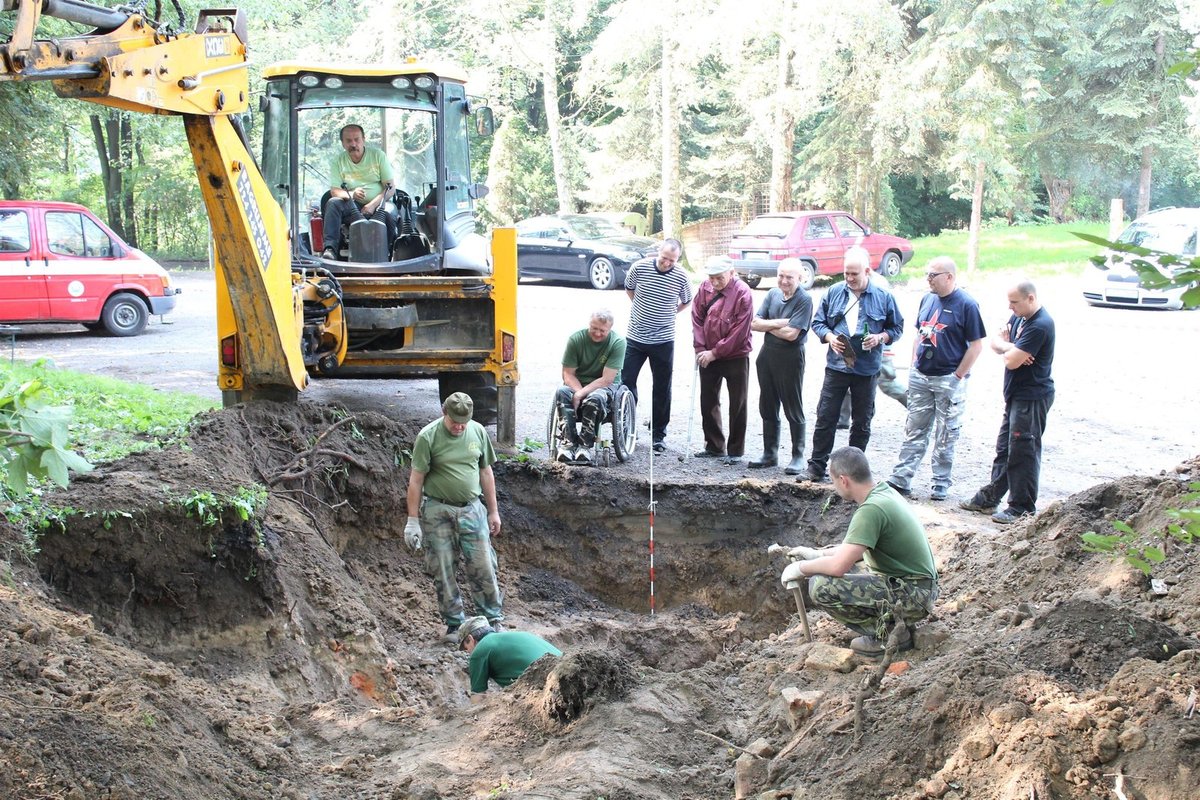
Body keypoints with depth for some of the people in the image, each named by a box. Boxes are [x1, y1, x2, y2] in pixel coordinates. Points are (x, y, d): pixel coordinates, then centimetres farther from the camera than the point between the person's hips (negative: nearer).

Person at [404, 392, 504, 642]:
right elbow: (416, 480, -8)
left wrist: (493, 511, 12)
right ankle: (454, 624, 17)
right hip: (438, 511, -2)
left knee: (483, 567, 2)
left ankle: (493, 620, 15)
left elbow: (486, 473, 10)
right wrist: (413, 520, -10)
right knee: (443, 570, 5)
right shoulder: (428, 437, -10)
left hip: (472, 509, 2)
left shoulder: (478, 432, 1)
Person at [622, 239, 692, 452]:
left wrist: (668, 313, 7)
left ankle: (658, 434, 17)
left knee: (662, 389, 6)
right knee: (625, 382, 2)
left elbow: (686, 302, 10)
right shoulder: (639, 267, -9)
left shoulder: (681, 277, -10)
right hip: (634, 337, 1)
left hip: (663, 340, -1)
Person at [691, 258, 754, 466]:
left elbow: (739, 331, -19)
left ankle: (735, 451, 12)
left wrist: (715, 352, -16)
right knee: (708, 402, 13)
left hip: (735, 357, -5)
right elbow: (697, 318, 2)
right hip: (708, 356, 5)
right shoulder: (705, 288, -3)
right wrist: (700, 349, -6)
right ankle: (714, 446, 27)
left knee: (737, 406, 3)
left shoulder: (742, 294, -18)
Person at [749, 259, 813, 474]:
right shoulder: (773, 294, 6)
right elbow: (754, 323, 0)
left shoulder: (804, 300, -13)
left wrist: (767, 326, -6)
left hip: (790, 358, -7)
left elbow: (791, 334, -20)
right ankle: (770, 454, 25)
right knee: (768, 408, 14)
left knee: (793, 410, 2)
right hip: (767, 355, 7)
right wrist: (778, 323, -14)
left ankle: (798, 456, 13)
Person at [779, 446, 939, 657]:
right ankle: (893, 620, 11)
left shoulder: (871, 509, -23)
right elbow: (857, 547, 20)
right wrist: (817, 554, 20)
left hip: (913, 594, -10)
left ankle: (890, 631, -7)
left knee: (821, 587, -20)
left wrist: (801, 568, -9)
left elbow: (838, 566, -27)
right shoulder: (884, 491, 6)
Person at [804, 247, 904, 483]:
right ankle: (816, 465, 9)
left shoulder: (883, 297, -1)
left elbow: (897, 327, 8)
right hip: (836, 366, 1)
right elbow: (817, 322, 10)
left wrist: (881, 337, -11)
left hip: (867, 370, 0)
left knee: (862, 422, 9)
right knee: (826, 418, 1)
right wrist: (829, 337, -10)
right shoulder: (834, 292, 3)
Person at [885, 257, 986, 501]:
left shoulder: (966, 305, -12)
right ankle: (900, 479, 11)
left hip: (948, 380, -6)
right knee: (914, 430, 8)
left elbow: (976, 345, -11)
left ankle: (941, 483, 17)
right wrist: (914, 366, 9)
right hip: (920, 376, 6)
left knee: (946, 435, 6)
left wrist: (958, 376, -12)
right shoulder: (927, 299, 7)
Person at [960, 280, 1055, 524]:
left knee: (1023, 452, -3)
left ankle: (1022, 508, 6)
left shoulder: (1040, 325, -21)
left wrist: (1005, 346, -3)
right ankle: (989, 498, 25)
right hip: (1016, 394, 10)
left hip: (1032, 398, -10)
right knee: (1004, 448, 16)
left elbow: (1011, 361, -24)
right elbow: (995, 342, 9)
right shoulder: (1018, 317, 9)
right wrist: (1011, 347, -11)